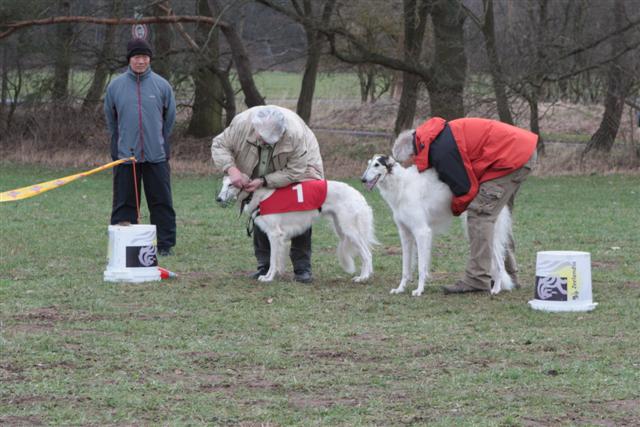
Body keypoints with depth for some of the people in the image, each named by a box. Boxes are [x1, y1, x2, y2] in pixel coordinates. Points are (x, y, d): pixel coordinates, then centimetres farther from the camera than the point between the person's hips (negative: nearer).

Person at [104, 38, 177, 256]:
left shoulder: (162, 85, 1)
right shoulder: (115, 86, 2)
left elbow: (169, 118, 12)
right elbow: (111, 119, 14)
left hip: (156, 156, 0)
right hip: (125, 156, 0)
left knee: (162, 201, 1)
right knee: (124, 203, 4)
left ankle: (165, 244, 8)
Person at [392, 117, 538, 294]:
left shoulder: (442, 152, -21)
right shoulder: (438, 138, 9)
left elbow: (466, 188, -14)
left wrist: (456, 209, 5)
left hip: (511, 157, -10)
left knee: (480, 213, -11)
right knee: (499, 214, 20)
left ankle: (477, 280, -12)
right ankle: (508, 274, 28)